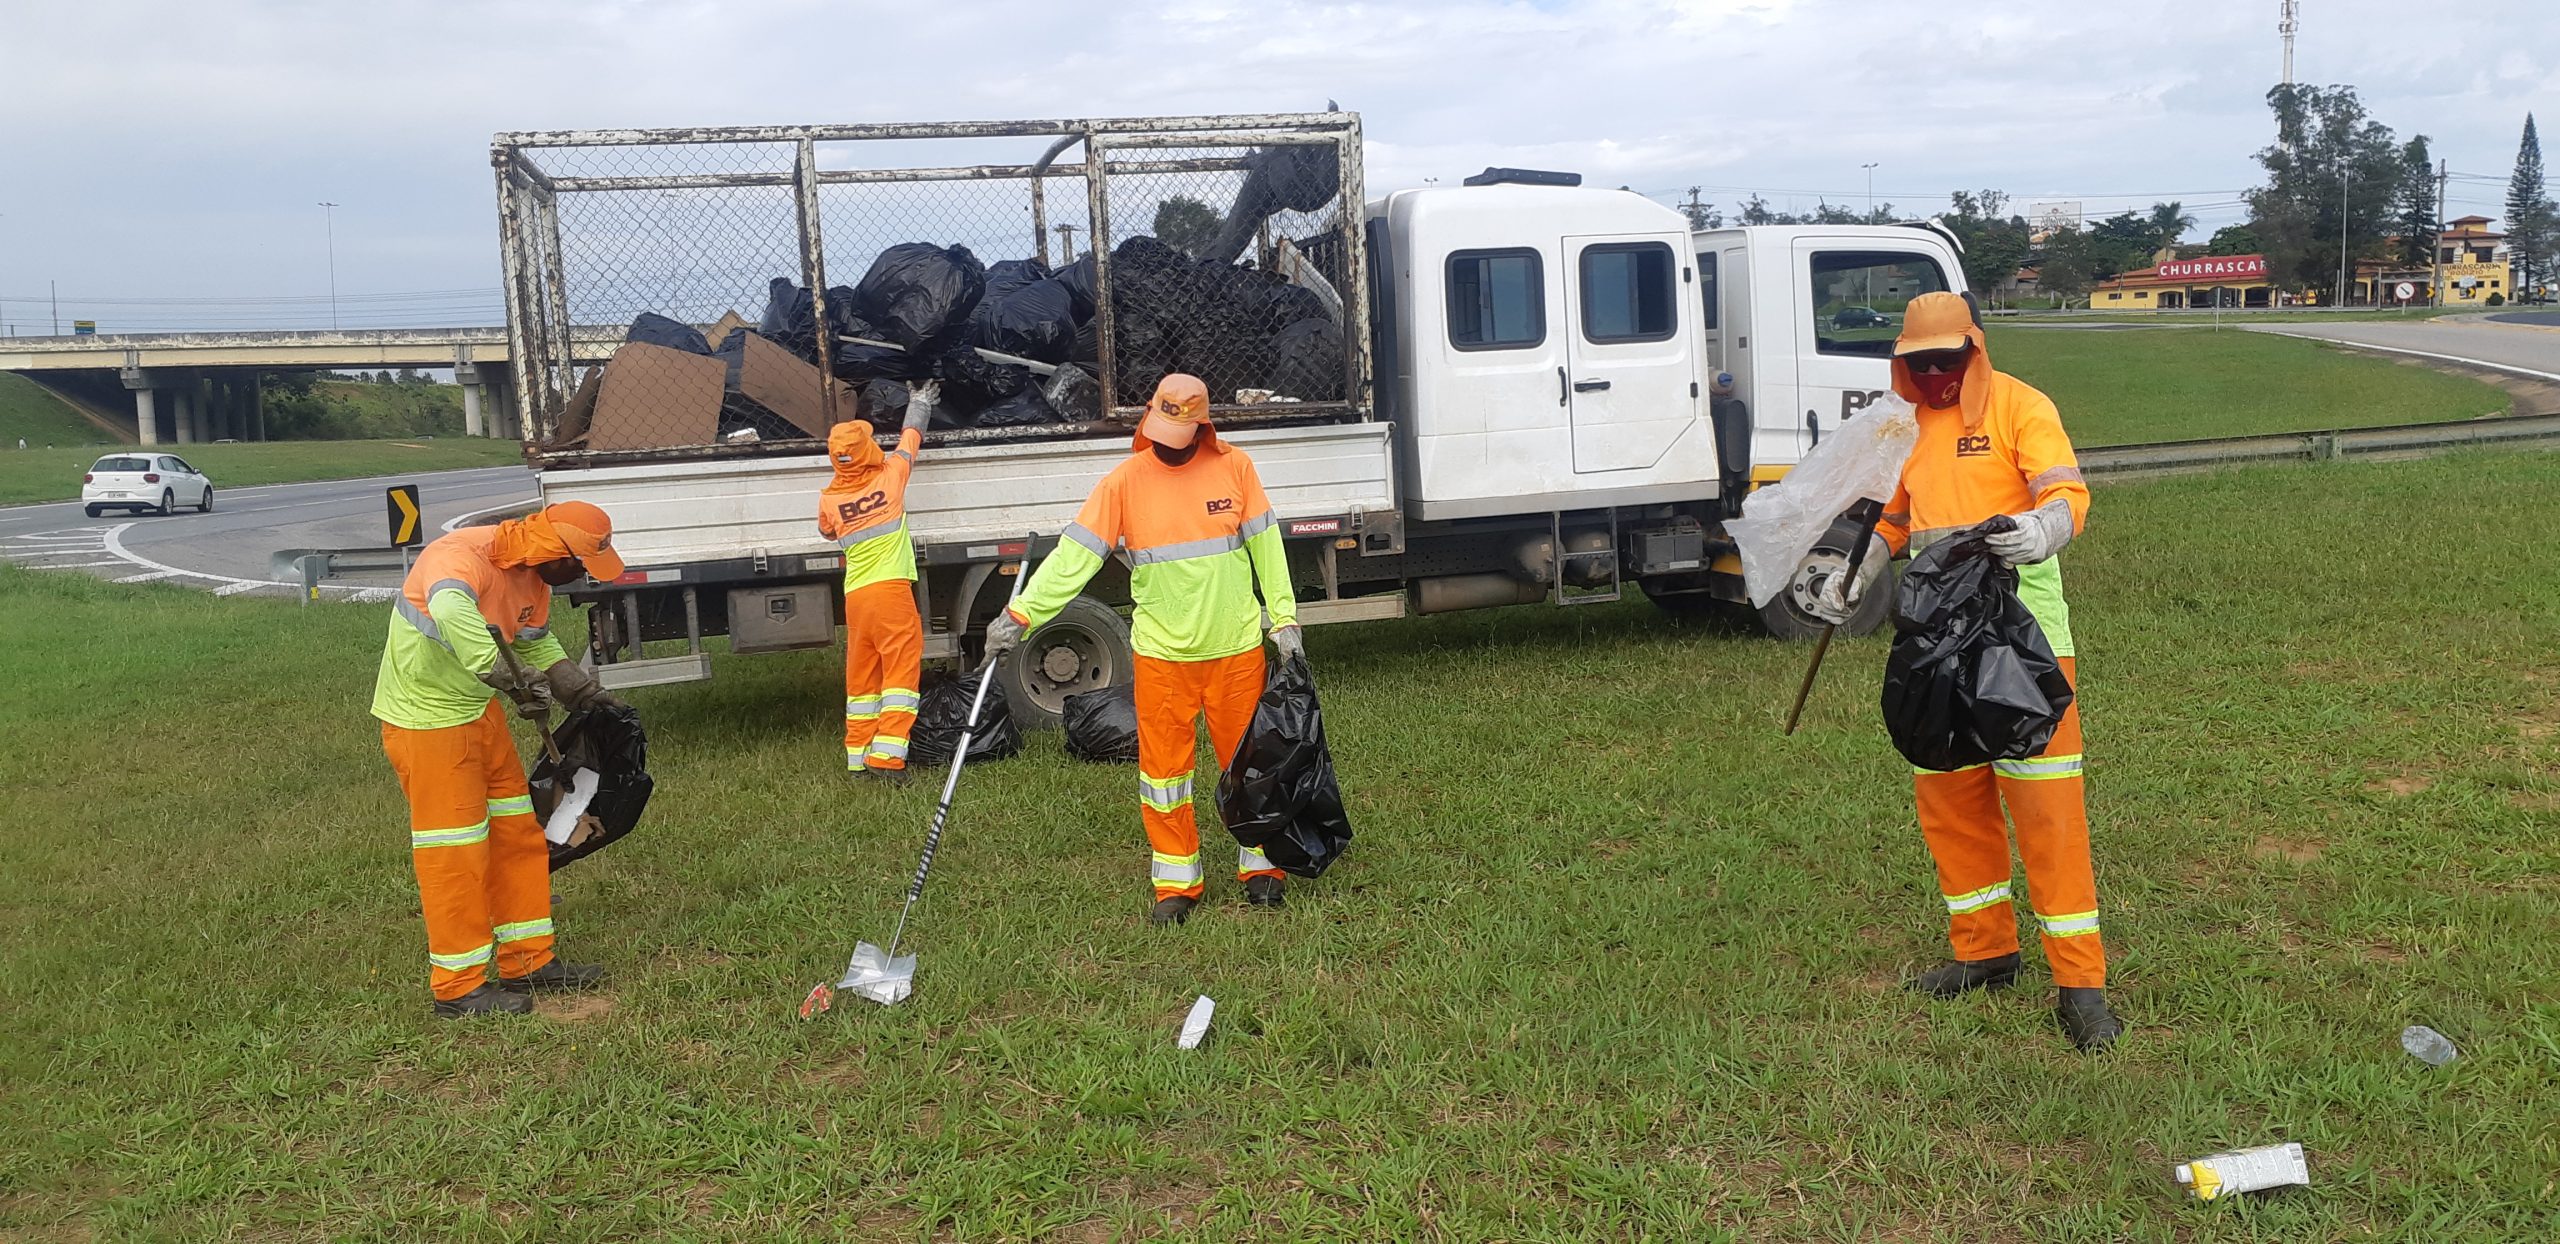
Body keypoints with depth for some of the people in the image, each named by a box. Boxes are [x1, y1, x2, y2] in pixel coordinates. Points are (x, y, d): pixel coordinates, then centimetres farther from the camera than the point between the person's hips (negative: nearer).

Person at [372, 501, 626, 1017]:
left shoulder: (533, 577, 2)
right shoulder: (461, 556, -27)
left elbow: (536, 642, 20)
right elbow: (452, 611, -51)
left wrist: (583, 691, 9)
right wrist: (510, 677, -50)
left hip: (479, 711, 9)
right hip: (425, 718, -9)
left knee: (516, 834, 11)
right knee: (454, 851, -3)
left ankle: (527, 961, 23)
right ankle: (458, 986, 9)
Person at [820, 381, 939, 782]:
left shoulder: (829, 499, 4)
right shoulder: (889, 477, -2)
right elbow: (911, 437, 17)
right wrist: (920, 404, 34)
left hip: (855, 595, 4)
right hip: (891, 590, -4)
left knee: (861, 677, 14)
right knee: (901, 671, -6)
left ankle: (858, 758, 18)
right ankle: (886, 757, -15)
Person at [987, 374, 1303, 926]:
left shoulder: (1234, 467, -2)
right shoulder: (1125, 481, -6)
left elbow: (1266, 547, 4)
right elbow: (1074, 554, -10)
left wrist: (1284, 619, 1)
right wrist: (1022, 613, -18)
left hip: (1235, 649, 0)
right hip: (1162, 653, 0)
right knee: (1164, 768, 6)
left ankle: (1259, 865, 28)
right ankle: (1178, 882, 20)